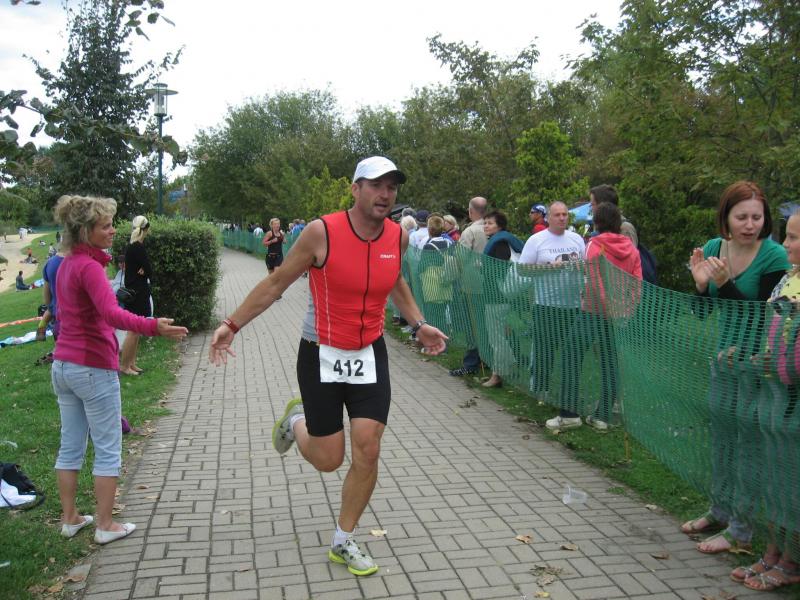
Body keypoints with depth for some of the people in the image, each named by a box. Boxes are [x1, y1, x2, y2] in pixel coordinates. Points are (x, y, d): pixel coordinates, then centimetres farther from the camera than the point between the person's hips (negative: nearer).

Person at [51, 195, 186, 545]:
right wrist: (153, 327, -47)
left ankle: (69, 519, 25)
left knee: (70, 446, 15)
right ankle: (105, 525, 11)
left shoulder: (66, 265, 10)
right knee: (108, 450, 3)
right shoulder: (89, 267, -18)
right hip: (94, 368, -9)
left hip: (62, 365, 9)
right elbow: (112, 314, -34)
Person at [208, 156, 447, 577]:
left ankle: (343, 543, 21)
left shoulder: (398, 236, -4)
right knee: (329, 460, 4)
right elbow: (276, 283, -7)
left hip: (370, 354, 4)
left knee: (367, 452, -1)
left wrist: (418, 325, 11)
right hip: (321, 356, -3)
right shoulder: (322, 232, -19)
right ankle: (297, 420, 40)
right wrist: (232, 325, -7)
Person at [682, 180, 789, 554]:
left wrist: (725, 283, -28)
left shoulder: (774, 256, -15)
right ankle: (720, 511, 36)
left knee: (748, 444, 2)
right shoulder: (713, 248, 1)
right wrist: (701, 284, -14)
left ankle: (742, 530, 17)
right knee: (721, 436, 18)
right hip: (724, 357, 6)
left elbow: (765, 316, -18)